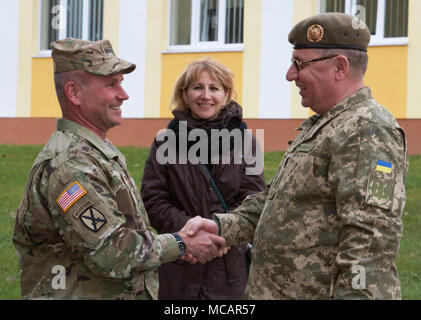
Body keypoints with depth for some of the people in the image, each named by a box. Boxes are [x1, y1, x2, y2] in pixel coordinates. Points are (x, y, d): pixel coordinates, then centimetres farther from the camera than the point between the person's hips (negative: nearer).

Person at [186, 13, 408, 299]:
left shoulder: (368, 131, -17)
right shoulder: (318, 127, 17)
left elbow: (373, 239, -25)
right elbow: (273, 200, 20)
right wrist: (221, 226, 6)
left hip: (322, 292, -9)